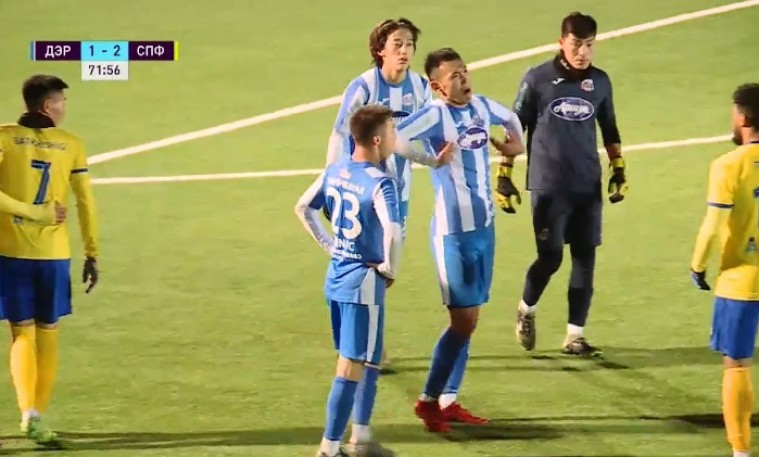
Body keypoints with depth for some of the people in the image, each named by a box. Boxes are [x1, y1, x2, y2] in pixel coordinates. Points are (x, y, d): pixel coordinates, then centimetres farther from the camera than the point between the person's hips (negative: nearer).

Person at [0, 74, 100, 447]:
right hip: (54, 253, 1)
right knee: (47, 334, 12)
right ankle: (37, 415, 15)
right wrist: (92, 253, 12)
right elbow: (86, 203, 5)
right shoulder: (70, 145, 3)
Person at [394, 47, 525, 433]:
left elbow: (510, 118, 30)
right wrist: (432, 159, -23)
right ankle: (429, 399, 7)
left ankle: (448, 401, 20)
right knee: (463, 320, -6)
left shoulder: (482, 107, 6)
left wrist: (516, 143, 14)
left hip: (484, 226, 7)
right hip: (453, 231, -7)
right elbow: (392, 139, -30)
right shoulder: (435, 114, -16)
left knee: (469, 321, 11)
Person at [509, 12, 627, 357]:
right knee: (551, 257, -6)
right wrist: (504, 175, -2)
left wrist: (619, 171, 13)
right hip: (548, 185, -4)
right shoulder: (538, 79, -5)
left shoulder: (600, 81, 5)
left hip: (588, 186, 4)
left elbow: (609, 130, 19)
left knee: (585, 258, 1)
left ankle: (575, 336, 9)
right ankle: (526, 310, 23)